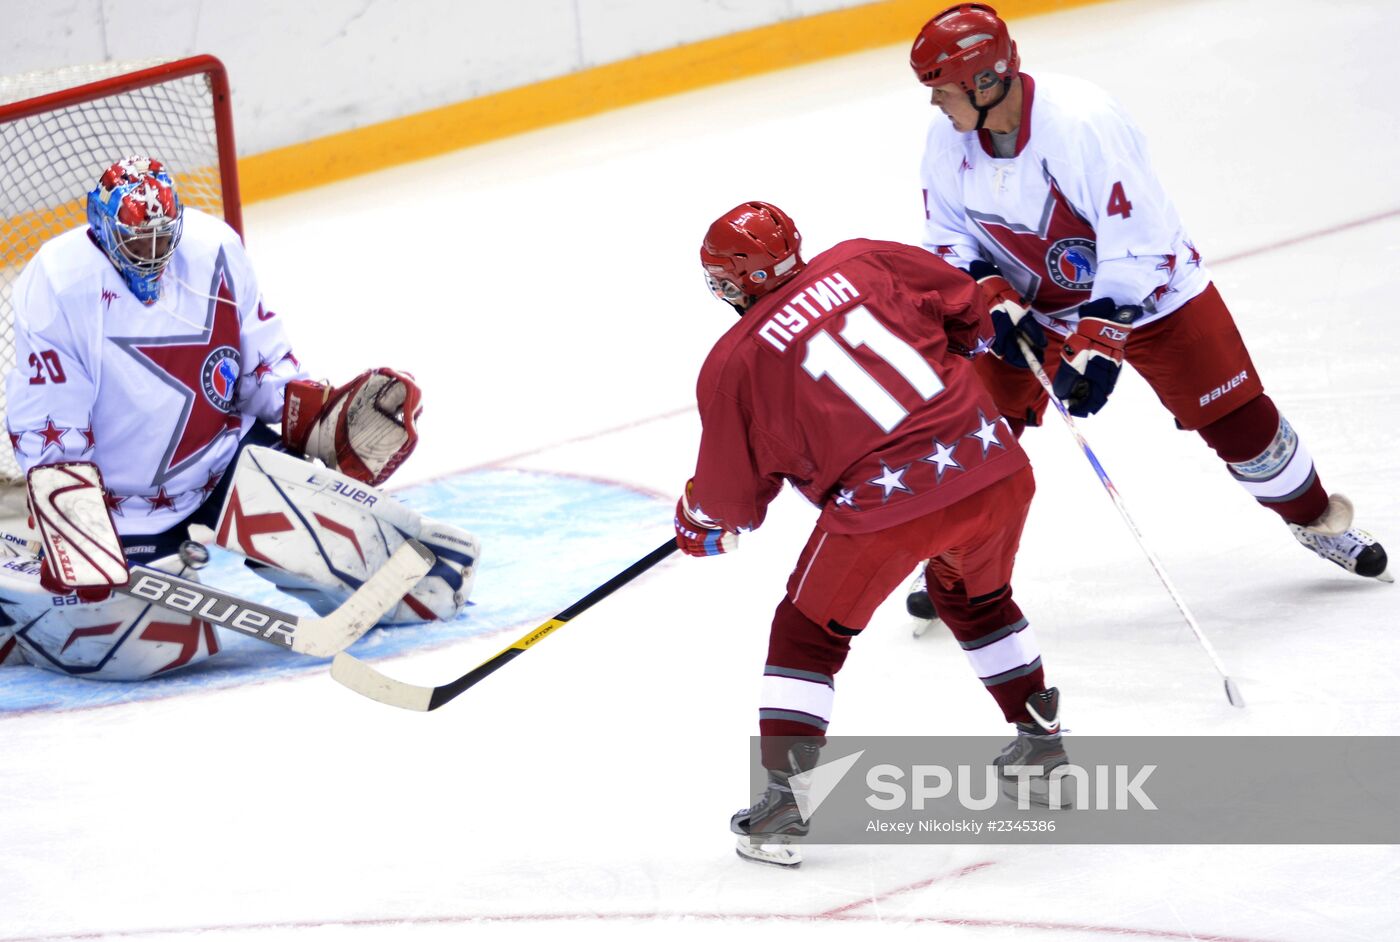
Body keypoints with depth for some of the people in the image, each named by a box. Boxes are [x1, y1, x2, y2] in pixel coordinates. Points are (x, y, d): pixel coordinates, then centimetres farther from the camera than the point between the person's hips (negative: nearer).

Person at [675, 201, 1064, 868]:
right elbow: (963, 305, 17)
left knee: (808, 633, 16)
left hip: (884, 505, -5)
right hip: (993, 466, 5)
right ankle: (1041, 741, 41)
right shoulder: (861, 262, 10)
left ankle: (782, 797, 8)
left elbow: (729, 498, 10)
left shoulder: (734, 362, 2)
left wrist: (697, 528, 32)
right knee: (977, 595, 34)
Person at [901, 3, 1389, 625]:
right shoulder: (948, 139, -15)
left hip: (1147, 291, -5)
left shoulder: (1082, 123, -35)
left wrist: (1098, 344, -35)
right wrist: (995, 300, -20)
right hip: (1033, 302, 5)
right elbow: (948, 240, -2)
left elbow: (1137, 245, -32)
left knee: (1236, 418, -2)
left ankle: (1314, 519, 23)